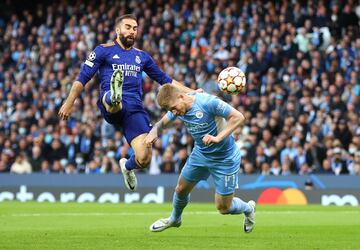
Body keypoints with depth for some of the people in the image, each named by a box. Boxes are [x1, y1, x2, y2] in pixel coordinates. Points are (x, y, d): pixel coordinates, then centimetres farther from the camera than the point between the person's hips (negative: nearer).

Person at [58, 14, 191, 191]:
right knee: (113, 100, -43)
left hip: (134, 108, 4)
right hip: (110, 108, -4)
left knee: (144, 159, -11)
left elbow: (164, 79, 29)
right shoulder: (104, 50, 10)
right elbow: (83, 77, 7)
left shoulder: (142, 56, 23)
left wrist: (190, 92, 23)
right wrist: (69, 102, -1)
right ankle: (112, 98, -79)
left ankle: (127, 167, 22)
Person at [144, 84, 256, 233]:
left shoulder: (208, 102, -32)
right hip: (200, 153, 6)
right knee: (181, 189, 17)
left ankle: (248, 208, 32)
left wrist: (218, 138, -38)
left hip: (225, 158, -6)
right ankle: (174, 219, 48)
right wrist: (154, 130, -17)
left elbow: (238, 117, -30)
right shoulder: (177, 109, -11)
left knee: (223, 208, -1)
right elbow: (163, 122, 7)